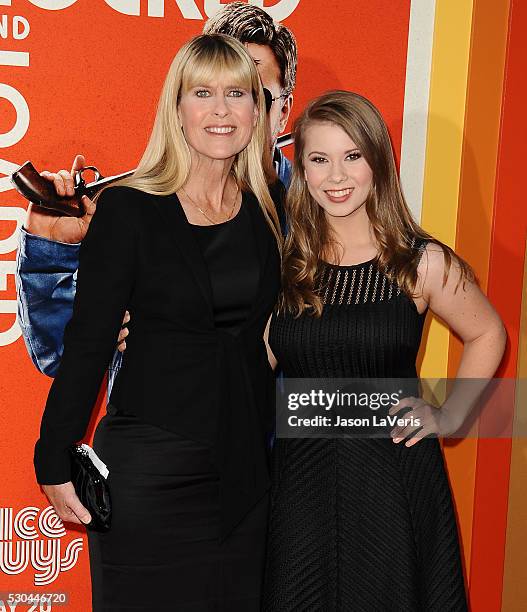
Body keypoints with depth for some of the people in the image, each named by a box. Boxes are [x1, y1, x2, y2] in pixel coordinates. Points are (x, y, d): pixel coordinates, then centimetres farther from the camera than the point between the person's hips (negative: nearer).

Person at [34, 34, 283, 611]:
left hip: (248, 467, 4)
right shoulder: (128, 208, -9)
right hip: (150, 466, -4)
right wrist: (55, 461, -6)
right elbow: (88, 341, -7)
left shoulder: (271, 208, 4)